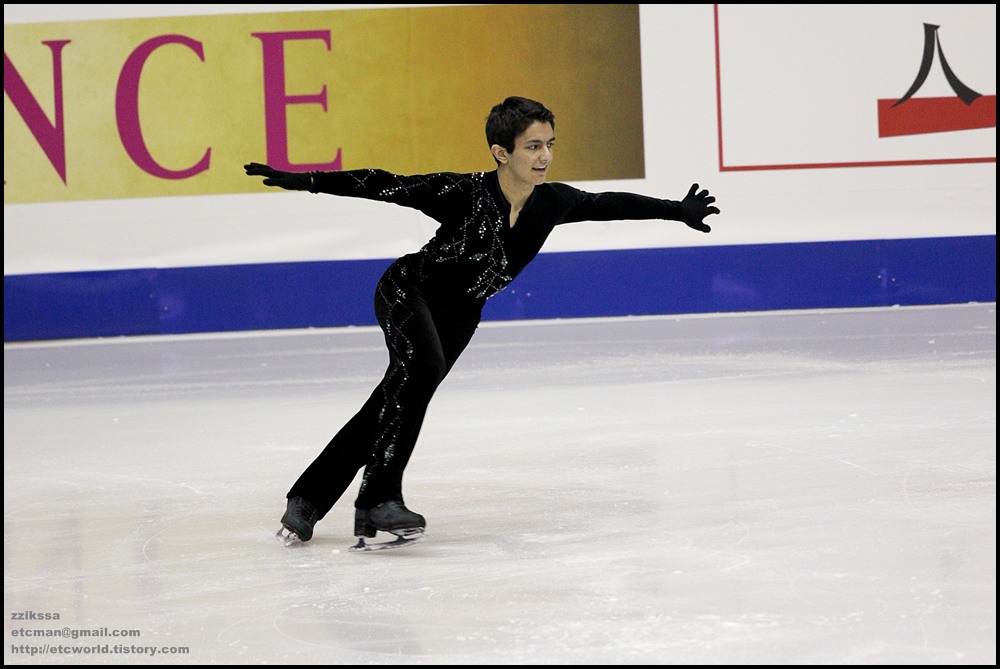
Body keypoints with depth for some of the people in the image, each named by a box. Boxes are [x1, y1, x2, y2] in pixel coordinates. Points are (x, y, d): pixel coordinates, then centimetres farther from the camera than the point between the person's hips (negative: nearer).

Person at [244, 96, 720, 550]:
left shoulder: (553, 202, -13)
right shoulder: (465, 194, -27)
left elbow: (610, 205, 2)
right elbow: (384, 186, -27)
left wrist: (677, 211, 8)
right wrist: (303, 181, -31)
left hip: (459, 315, 6)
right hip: (409, 291, -6)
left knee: (390, 405, 3)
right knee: (424, 366, -33)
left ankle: (307, 500, 12)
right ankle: (378, 499, -31)